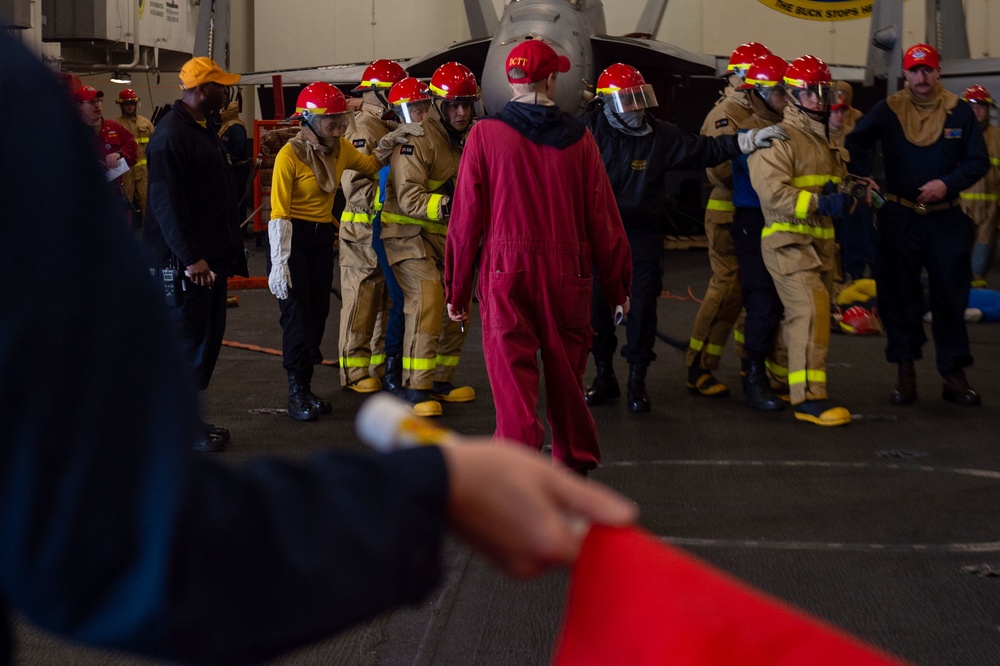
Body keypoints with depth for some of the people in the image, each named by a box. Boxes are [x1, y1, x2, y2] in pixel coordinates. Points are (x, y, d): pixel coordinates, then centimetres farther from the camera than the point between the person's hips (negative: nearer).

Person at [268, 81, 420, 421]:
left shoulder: (341, 149, 2)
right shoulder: (290, 155, -17)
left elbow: (370, 165, 23)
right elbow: (279, 212, -18)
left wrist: (390, 141, 5)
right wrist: (279, 263, -23)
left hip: (323, 236, 6)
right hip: (293, 236, -6)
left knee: (318, 311, 6)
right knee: (297, 313, -5)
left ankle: (306, 387, 16)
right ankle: (296, 394, 2)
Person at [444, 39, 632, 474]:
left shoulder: (485, 134, -3)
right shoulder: (578, 137, 1)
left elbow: (466, 218, -3)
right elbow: (602, 217, 4)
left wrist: (457, 290, 5)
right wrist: (617, 285, 14)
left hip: (506, 273, -2)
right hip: (567, 273, 2)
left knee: (512, 374, -2)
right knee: (566, 372, 16)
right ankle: (575, 462, 32)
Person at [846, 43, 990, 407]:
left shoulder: (959, 112, 1)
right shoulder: (888, 110, 0)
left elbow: (978, 161, 4)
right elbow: (856, 142, 4)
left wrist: (948, 183, -12)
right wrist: (864, 179, -11)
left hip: (947, 219, 0)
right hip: (899, 218, 0)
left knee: (951, 297, 2)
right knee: (899, 298, 2)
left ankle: (953, 373, 11)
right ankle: (905, 371, 12)